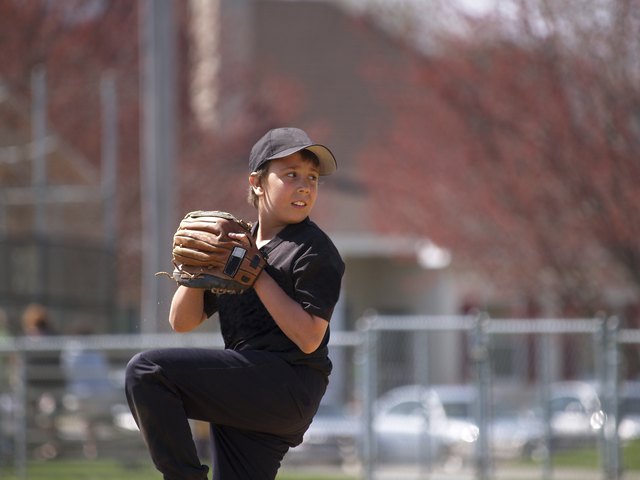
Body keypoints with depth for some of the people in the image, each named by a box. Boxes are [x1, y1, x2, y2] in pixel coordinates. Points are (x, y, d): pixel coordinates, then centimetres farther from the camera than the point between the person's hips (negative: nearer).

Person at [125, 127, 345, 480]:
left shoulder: (315, 250, -3)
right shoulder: (235, 247, 19)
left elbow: (308, 338, -15)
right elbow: (183, 322, 18)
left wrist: (256, 273, -12)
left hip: (287, 385, -8)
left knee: (146, 371, -18)